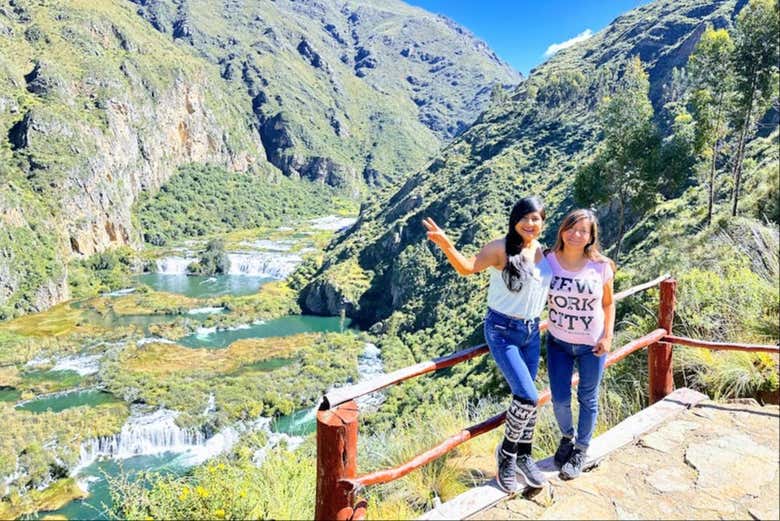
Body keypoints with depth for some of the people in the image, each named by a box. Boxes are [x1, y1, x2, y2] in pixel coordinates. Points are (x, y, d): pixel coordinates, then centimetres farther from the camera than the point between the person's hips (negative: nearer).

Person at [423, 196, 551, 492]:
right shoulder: (501, 248, -13)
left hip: (532, 331, 6)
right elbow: (468, 268, -24)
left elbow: (548, 287, 19)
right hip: (502, 330, -6)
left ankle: (523, 456, 34)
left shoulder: (542, 251, 5)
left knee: (525, 397, 13)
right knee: (528, 397, -15)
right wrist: (447, 246, -42)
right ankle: (506, 452, 11)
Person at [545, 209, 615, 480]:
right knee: (560, 399, 6)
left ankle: (581, 450, 33)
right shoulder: (548, 261, -10)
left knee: (588, 399, 12)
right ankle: (567, 437, 38)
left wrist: (607, 337, -6)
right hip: (558, 342, 1)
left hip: (591, 345, 0)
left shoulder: (601, 266, -11)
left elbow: (608, 303, 2)